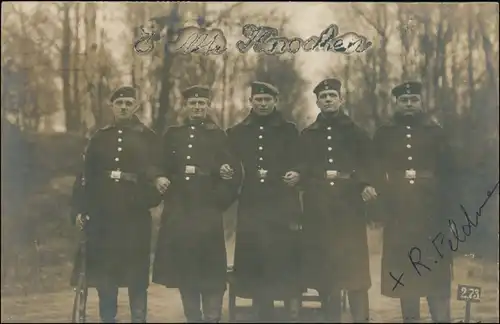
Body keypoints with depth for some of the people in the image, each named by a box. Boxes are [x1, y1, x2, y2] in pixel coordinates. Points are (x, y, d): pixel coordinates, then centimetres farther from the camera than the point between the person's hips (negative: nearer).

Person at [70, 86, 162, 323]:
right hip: (102, 216, 2)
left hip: (136, 217, -2)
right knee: (104, 273, 7)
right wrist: (80, 209, 2)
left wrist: (150, 198, -14)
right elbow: (86, 176, 8)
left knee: (136, 273, 1)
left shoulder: (148, 138, 5)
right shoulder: (99, 138, 11)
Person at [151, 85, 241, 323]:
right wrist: (160, 178, -9)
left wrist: (228, 172, -20)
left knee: (211, 268, -5)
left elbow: (233, 171, 2)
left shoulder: (218, 135, 8)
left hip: (208, 212, -2)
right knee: (183, 267, 6)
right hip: (178, 211, 3)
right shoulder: (172, 134, 14)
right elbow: (163, 165, 12)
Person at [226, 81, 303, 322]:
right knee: (255, 266, 4)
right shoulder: (237, 133, 12)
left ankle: (293, 313, 3)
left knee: (286, 263, -6)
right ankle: (263, 315, 14)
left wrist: (297, 175, -17)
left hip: (283, 209, -2)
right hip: (251, 209, 2)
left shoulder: (289, 131, 8)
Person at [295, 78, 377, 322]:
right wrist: (296, 176, -8)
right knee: (324, 268, 3)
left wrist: (367, 186, -14)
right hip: (318, 211, 2)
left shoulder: (355, 132, 10)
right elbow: (302, 170, 13)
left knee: (355, 266, -5)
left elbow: (368, 165, 5)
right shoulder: (307, 135, 14)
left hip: (349, 208, -2)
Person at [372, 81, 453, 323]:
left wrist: (429, 178, -7)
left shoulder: (435, 132, 10)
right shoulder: (383, 135, 11)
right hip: (398, 213, 1)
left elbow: (447, 170, 8)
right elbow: (375, 171, 9)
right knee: (403, 269, 3)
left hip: (430, 212, -1)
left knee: (436, 268, -4)